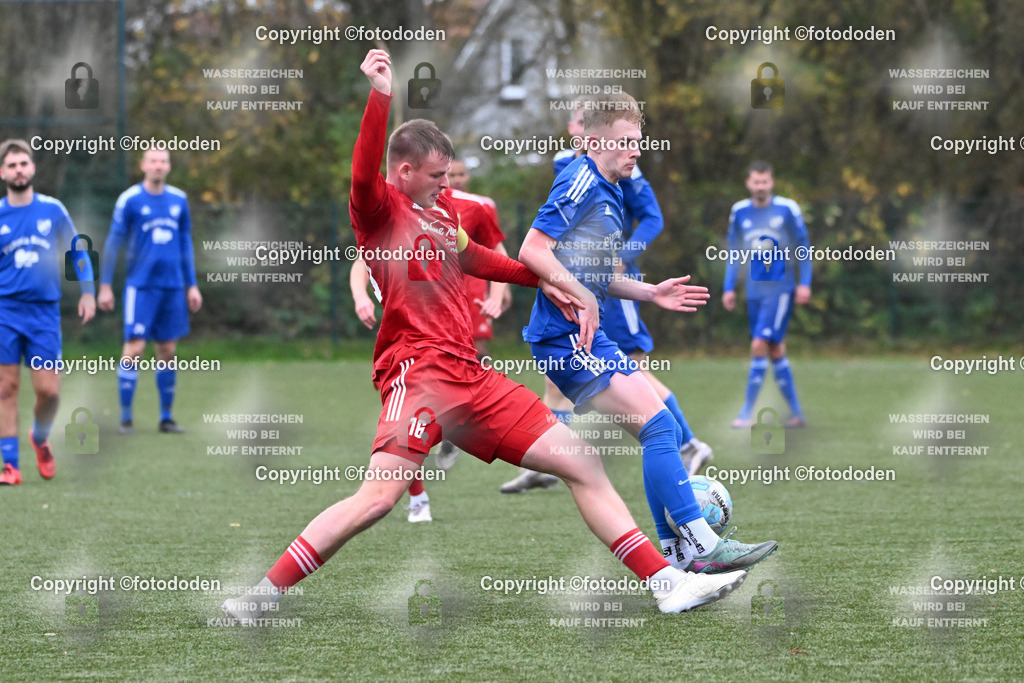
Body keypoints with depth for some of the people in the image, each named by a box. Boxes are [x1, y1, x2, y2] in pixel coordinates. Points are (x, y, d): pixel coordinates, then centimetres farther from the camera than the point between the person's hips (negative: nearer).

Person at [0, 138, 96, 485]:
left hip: (45, 312, 1)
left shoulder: (53, 209, 4)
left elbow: (77, 249, 15)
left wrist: (87, 291, 8)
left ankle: (40, 439, 26)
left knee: (49, 390, -5)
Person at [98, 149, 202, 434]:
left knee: (168, 351, 5)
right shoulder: (129, 199, -3)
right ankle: (126, 418, -4)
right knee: (134, 348, -10)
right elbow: (113, 243, 0)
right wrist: (105, 285, -3)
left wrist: (192, 285, 14)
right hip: (141, 285, -4)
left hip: (173, 287, 4)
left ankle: (166, 417, 13)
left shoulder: (179, 200, 9)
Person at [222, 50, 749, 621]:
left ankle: (667, 582, 10)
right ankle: (262, 596, -18)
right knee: (379, 496, -25)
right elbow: (364, 176, -27)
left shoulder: (443, 207, 20)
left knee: (583, 462, 6)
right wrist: (380, 96, -37)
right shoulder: (381, 208, -4)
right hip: (418, 368, -8)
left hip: (470, 374, 8)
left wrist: (541, 280, 41)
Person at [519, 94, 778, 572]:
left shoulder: (609, 191, 20)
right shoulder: (582, 182, -11)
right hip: (566, 338, -10)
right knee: (659, 425, -16)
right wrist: (583, 299, -20)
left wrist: (651, 293, 19)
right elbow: (532, 251, -18)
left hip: (588, 339, 10)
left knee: (664, 432, 10)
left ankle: (675, 551, 13)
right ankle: (703, 546, -18)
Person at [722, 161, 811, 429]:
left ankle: (747, 413, -9)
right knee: (775, 352, 7)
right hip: (755, 292, 4)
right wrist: (729, 288, 10)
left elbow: (803, 246, 2)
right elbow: (734, 253, 14)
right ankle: (796, 412, 16)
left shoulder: (787, 209, -6)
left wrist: (805, 283, -3)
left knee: (760, 345, -14)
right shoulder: (739, 212, 5)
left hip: (780, 289, -4)